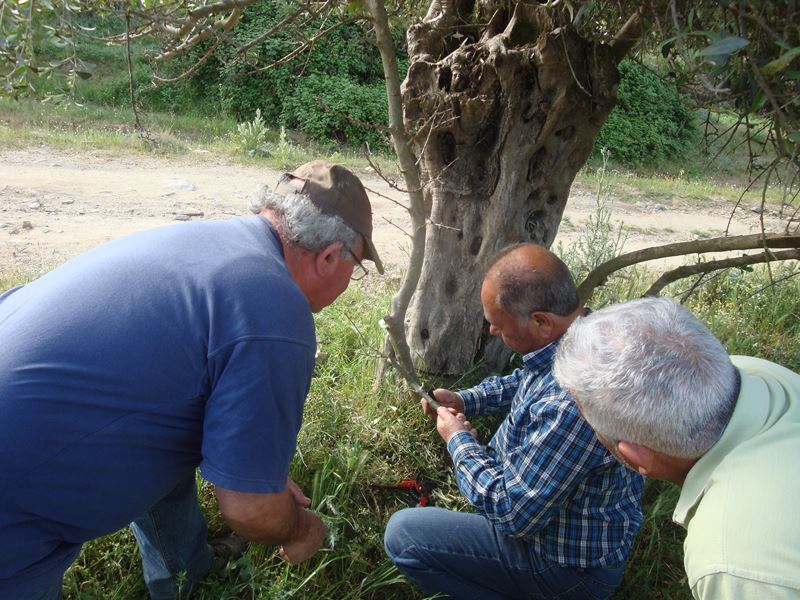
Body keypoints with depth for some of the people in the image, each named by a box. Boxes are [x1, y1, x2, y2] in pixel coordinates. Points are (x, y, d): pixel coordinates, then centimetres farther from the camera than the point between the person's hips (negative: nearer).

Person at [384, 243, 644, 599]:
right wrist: (465, 400, 1)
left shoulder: (571, 404, -40)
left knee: (402, 535, -9)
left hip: (569, 562, -9)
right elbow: (522, 382, 13)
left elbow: (512, 513, -29)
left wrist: (458, 441, -15)